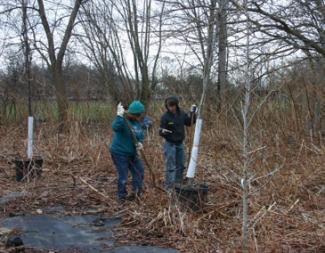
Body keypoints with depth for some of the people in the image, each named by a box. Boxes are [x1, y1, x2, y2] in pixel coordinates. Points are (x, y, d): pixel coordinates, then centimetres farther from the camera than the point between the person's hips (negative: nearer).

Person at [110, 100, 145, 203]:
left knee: (139, 172, 14)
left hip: (132, 153, 8)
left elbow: (141, 135, 10)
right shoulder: (123, 120, -20)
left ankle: (136, 192, 29)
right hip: (120, 153, -8)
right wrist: (119, 116, -51)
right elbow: (115, 127, -41)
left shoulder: (137, 122, 4)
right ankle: (122, 197, 15)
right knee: (123, 176, -2)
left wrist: (140, 142, -10)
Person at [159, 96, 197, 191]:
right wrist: (163, 131, -36)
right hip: (170, 144, -6)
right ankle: (168, 187, -1)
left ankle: (178, 185, 28)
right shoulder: (165, 117, -15)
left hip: (180, 144, 6)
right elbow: (161, 132, -13)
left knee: (180, 166, 14)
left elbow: (190, 123, 12)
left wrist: (192, 113, -2)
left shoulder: (182, 114, -1)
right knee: (170, 167, -6)